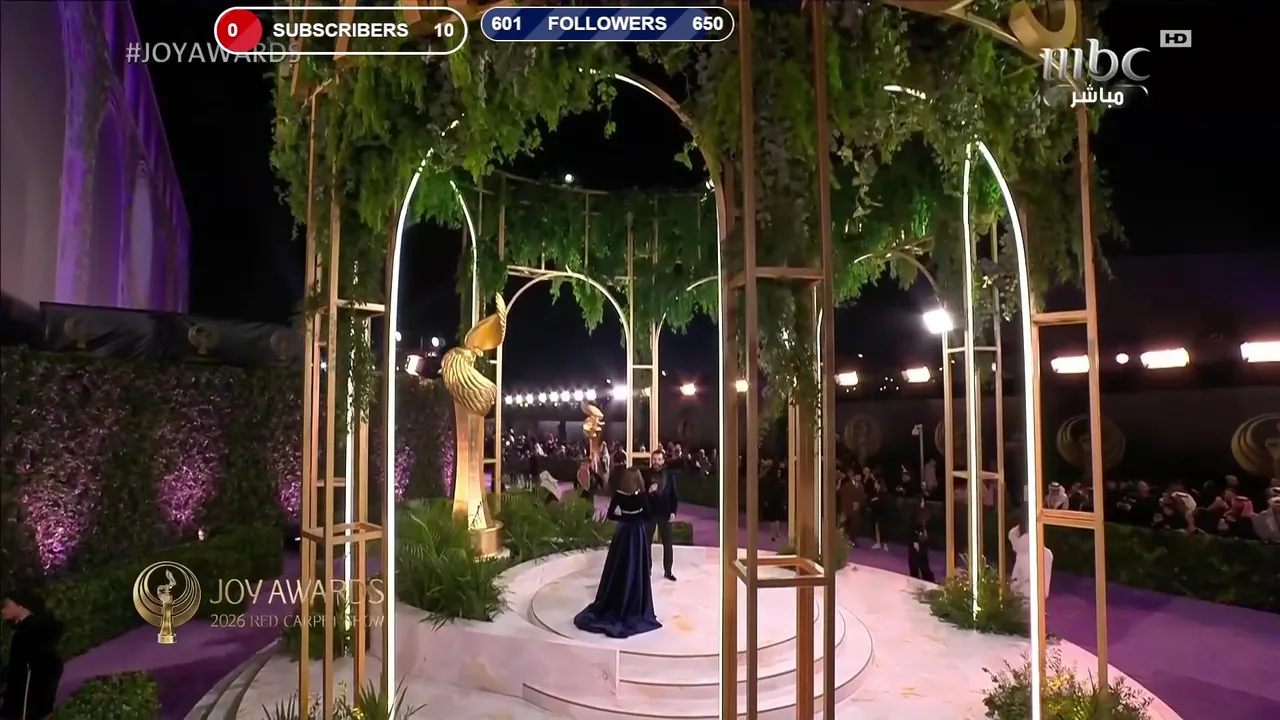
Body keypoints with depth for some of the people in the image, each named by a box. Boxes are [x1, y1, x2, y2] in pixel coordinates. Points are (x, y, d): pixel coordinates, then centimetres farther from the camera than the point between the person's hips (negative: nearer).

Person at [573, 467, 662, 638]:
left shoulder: (618, 494, -6)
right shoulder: (641, 495, -15)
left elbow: (610, 515, -3)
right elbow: (649, 516, -12)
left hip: (623, 533, 3)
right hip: (637, 534, -3)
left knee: (618, 570, 13)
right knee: (635, 572, 5)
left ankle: (611, 605, 20)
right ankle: (634, 609, 11)